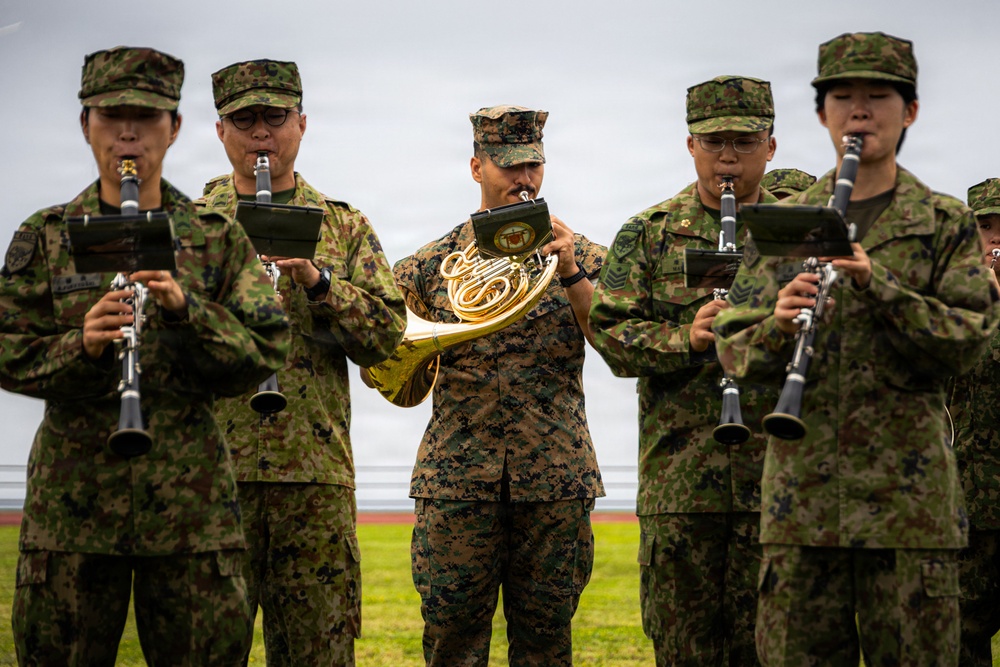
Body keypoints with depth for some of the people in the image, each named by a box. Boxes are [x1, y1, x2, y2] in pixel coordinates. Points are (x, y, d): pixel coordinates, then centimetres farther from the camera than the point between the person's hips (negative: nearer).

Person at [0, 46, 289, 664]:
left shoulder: (217, 238, 8)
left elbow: (264, 355, 0)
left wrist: (186, 309, -16)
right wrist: (82, 344, -17)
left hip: (190, 495, 0)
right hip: (72, 492, 0)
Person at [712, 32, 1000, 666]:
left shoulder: (947, 223, 6)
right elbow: (735, 348, 7)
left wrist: (877, 286, -18)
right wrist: (779, 327, -16)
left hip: (908, 488, -2)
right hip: (800, 489, 2)